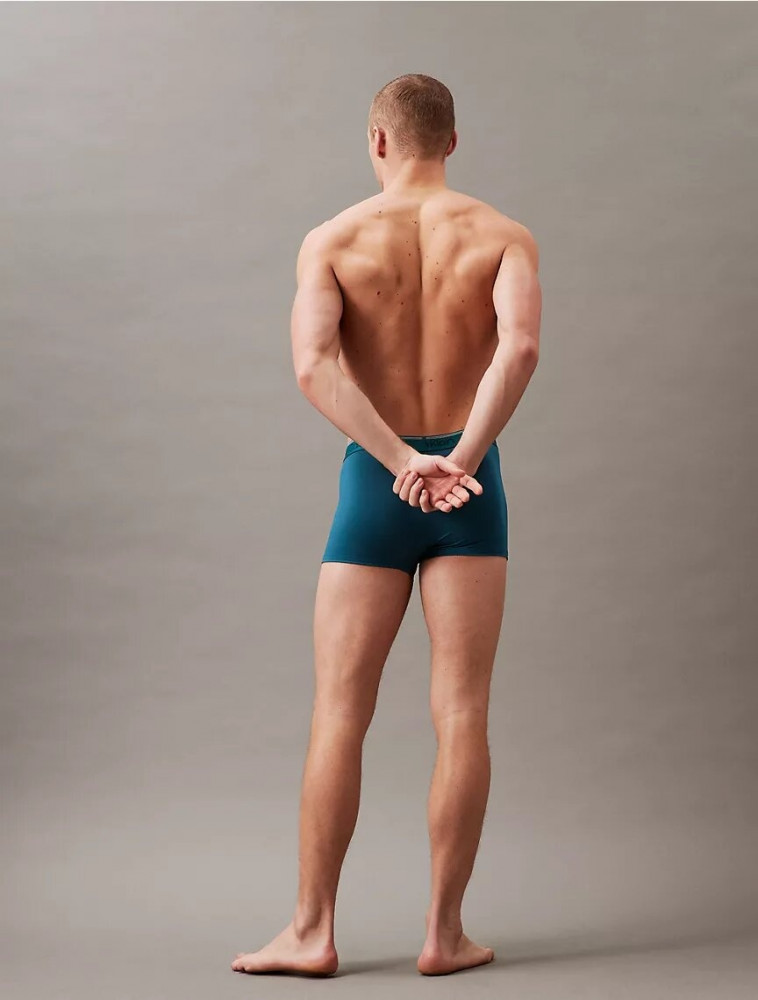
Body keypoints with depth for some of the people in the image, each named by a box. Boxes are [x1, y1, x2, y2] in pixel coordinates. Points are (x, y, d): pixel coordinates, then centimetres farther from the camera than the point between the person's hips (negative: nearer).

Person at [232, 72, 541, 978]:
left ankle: (313, 930, 7)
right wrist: (460, 460, -22)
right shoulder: (502, 236, 3)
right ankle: (444, 932, 6)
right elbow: (521, 345, -19)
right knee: (460, 714, 3)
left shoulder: (330, 241, 2)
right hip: (470, 491, 1)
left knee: (339, 714, 4)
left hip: (372, 486, 0)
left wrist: (402, 460, -20)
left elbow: (311, 363, -17)